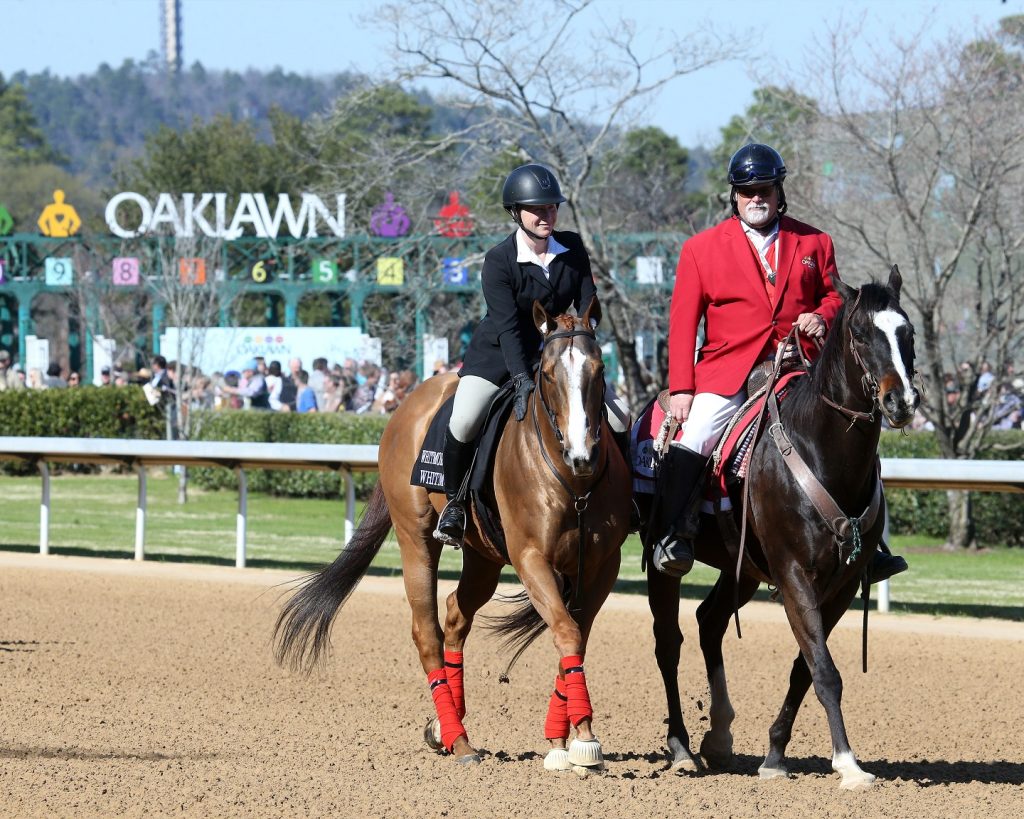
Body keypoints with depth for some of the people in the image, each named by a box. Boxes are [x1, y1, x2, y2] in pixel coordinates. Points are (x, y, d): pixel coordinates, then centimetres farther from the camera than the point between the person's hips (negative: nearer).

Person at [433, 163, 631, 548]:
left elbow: (587, 309, -4)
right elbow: (507, 326, -26)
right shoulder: (499, 260, -18)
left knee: (618, 416, -8)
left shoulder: (573, 249, -6)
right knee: (464, 422, -26)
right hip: (498, 353, -4)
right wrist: (522, 381, -36)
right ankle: (454, 502, -4)